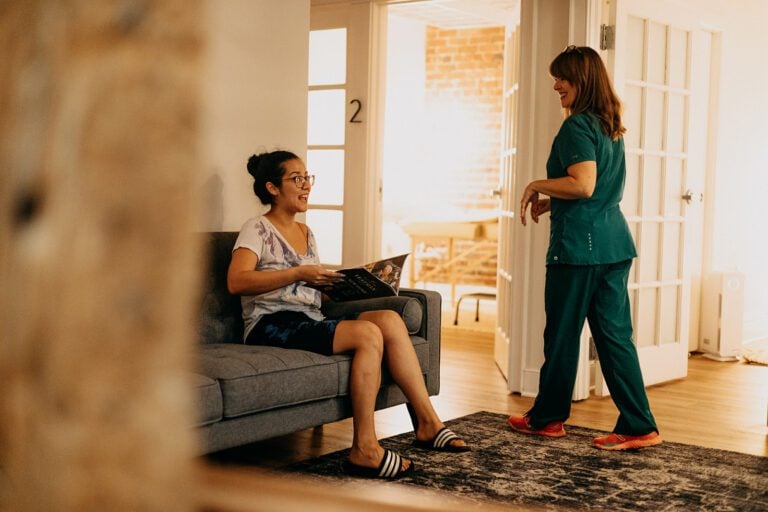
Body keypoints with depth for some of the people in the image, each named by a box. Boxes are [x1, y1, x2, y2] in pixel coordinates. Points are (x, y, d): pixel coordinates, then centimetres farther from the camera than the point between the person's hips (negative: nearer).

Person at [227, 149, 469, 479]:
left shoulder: (306, 233, 24)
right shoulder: (257, 229, 1)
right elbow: (236, 282, -15)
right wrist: (299, 273, -18)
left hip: (310, 322, 7)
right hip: (272, 326, -7)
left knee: (390, 320, -18)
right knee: (368, 333, -29)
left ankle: (427, 422, -18)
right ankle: (364, 450, -29)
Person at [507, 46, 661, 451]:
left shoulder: (577, 126, -12)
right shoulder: (611, 127, 16)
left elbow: (583, 185, -22)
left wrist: (538, 185, -8)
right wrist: (553, 201, 20)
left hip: (579, 245, -9)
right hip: (614, 241, 9)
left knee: (562, 336, 5)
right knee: (615, 335, 8)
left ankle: (547, 418, 20)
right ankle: (639, 427, 7)